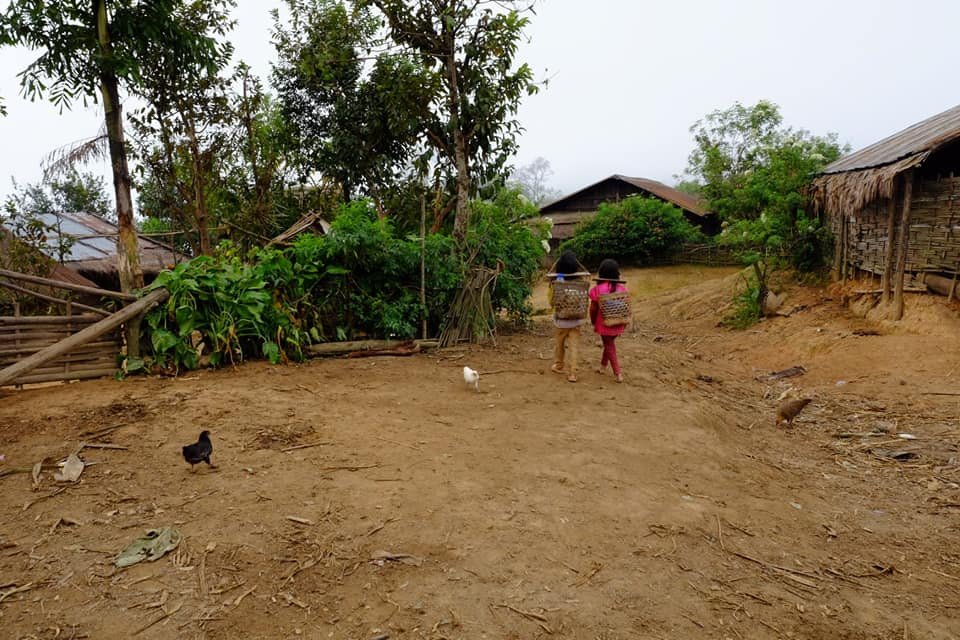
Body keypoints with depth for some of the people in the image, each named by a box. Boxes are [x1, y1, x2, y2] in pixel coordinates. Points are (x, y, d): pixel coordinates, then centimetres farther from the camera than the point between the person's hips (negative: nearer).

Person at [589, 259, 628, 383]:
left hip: (604, 324, -4)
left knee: (609, 346, 10)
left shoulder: (597, 290, -16)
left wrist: (593, 322, 5)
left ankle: (618, 374, 6)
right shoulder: (622, 288, -5)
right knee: (609, 343, 25)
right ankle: (603, 366, 40)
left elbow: (593, 309, -11)